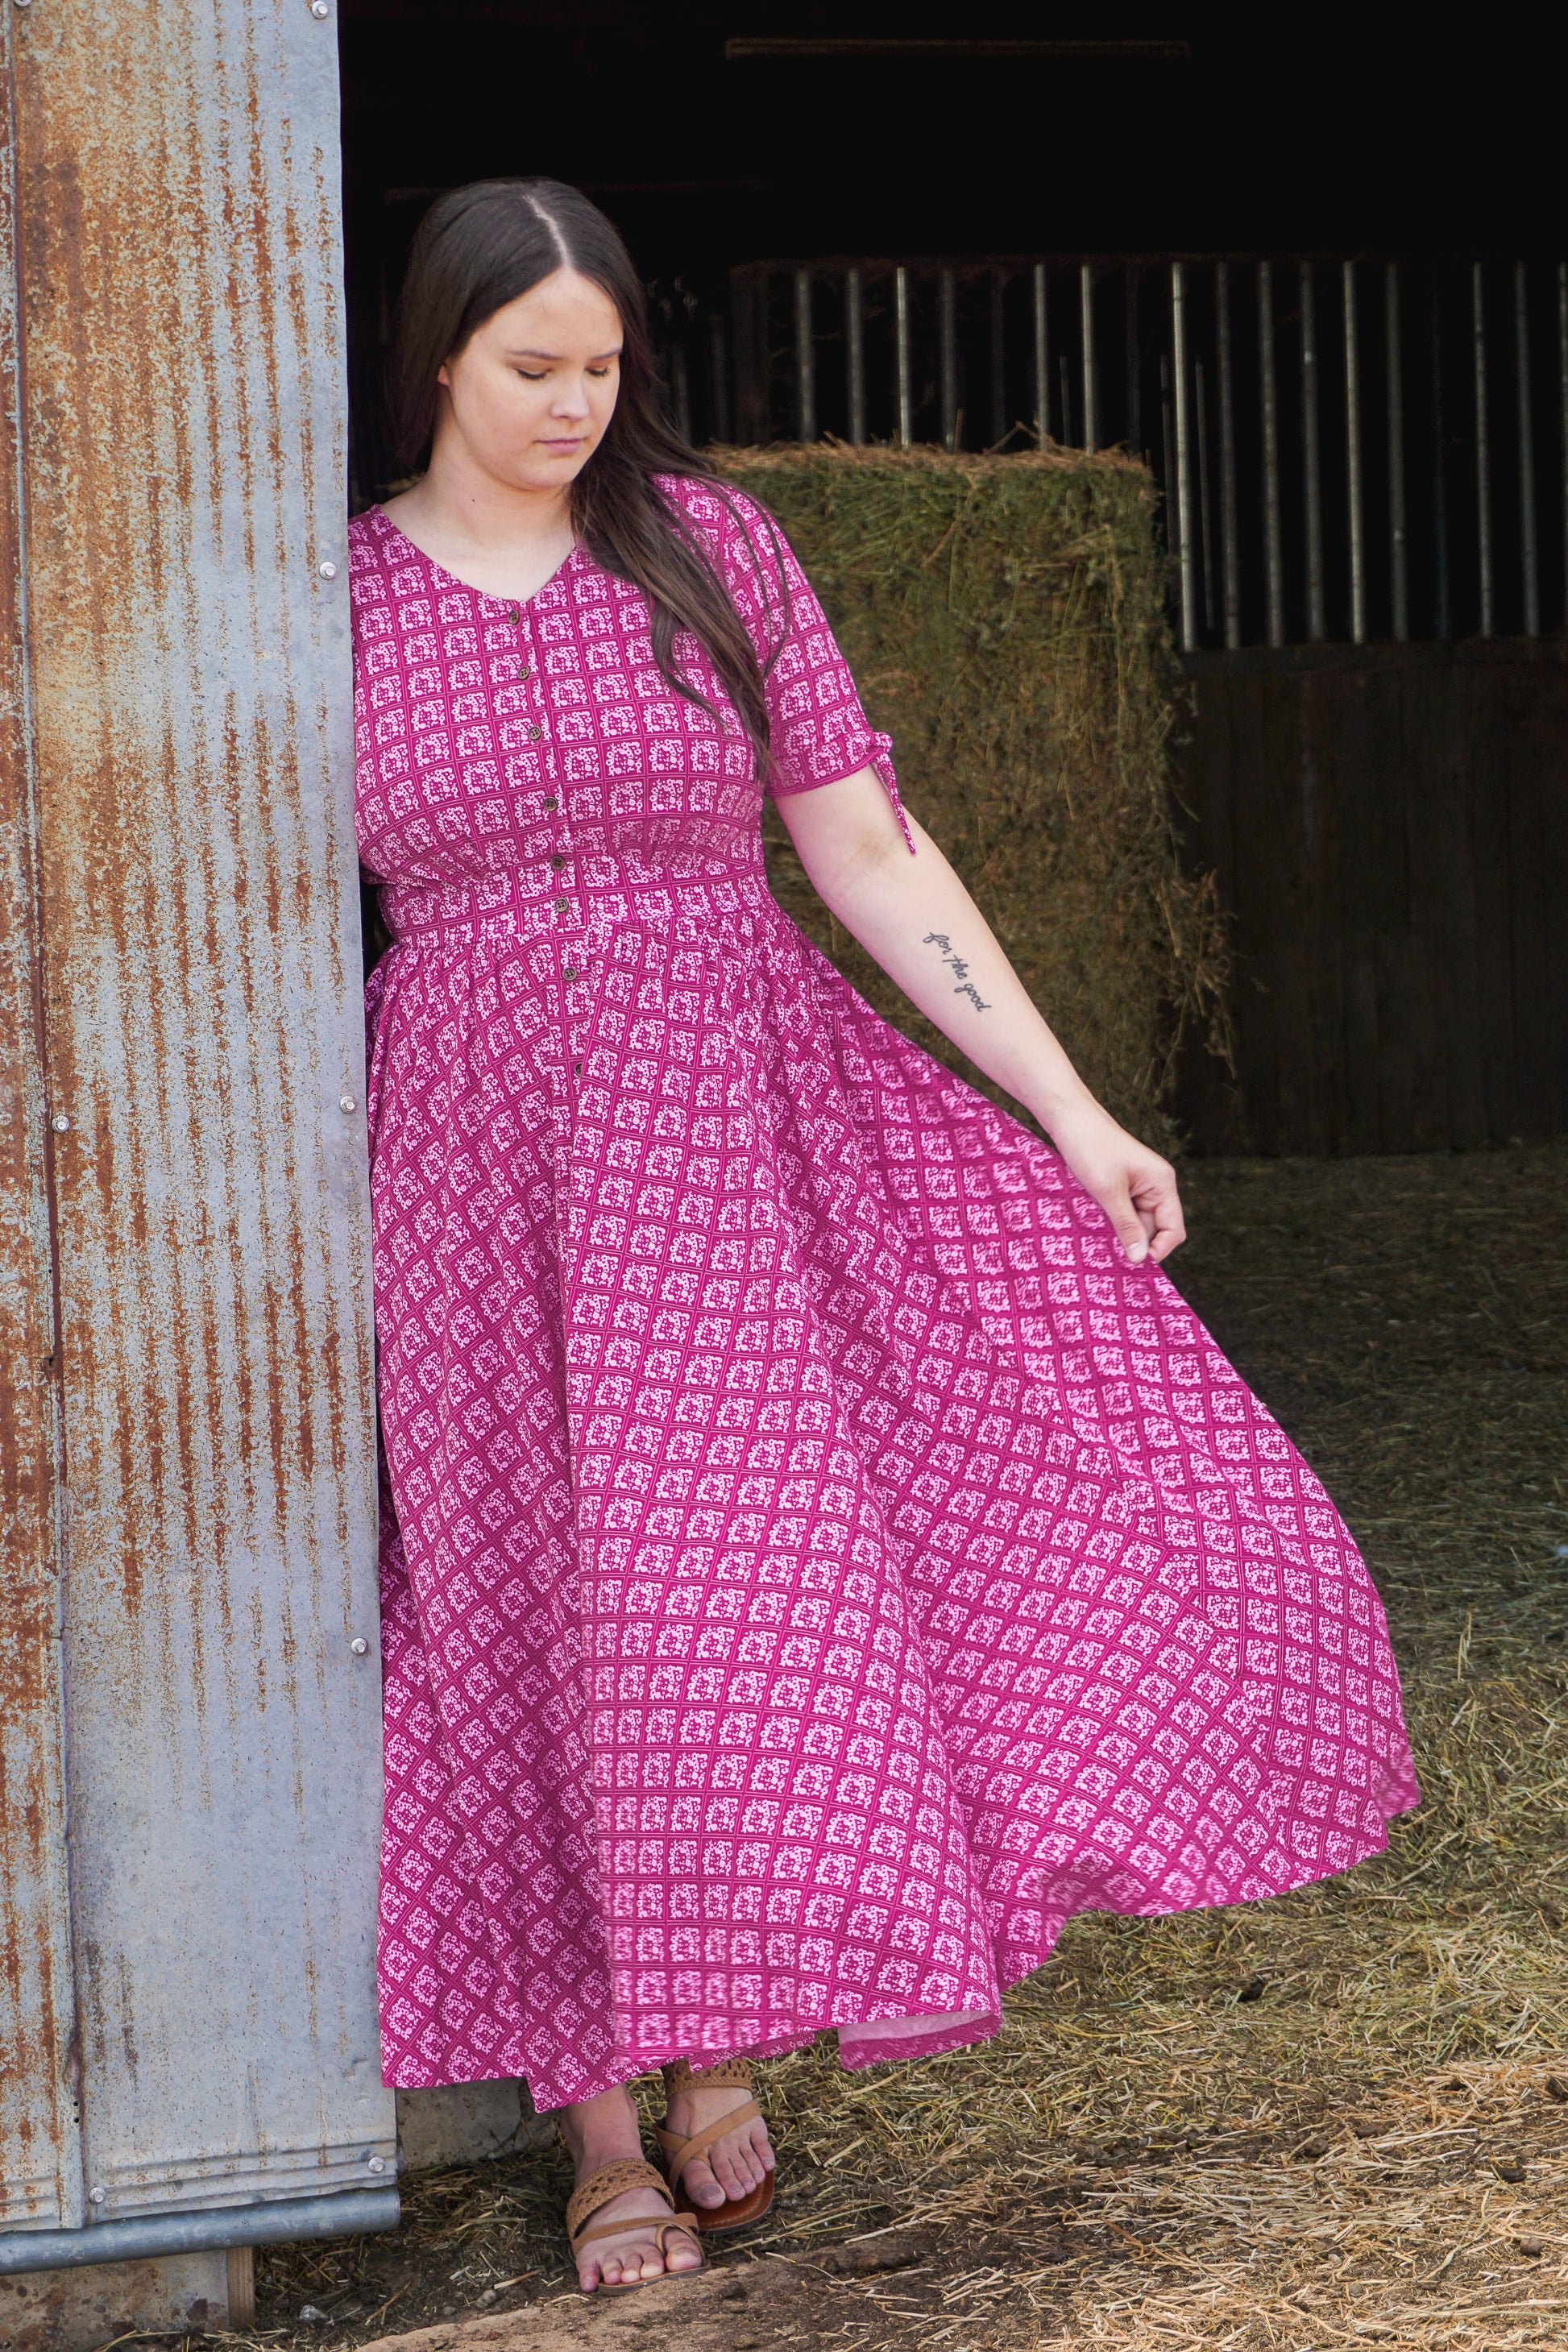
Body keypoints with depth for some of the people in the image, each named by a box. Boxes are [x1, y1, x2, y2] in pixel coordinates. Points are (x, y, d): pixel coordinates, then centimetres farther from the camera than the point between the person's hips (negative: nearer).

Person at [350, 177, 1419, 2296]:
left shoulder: (707, 545, 2)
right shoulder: (330, 600, 3)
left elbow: (871, 854, 1)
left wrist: (1072, 1114, -5)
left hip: (745, 1124, 1)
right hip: (489, 1161, -1)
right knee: (561, 1639, 2)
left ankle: (721, 2025, 4)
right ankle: (608, 2133, 18)